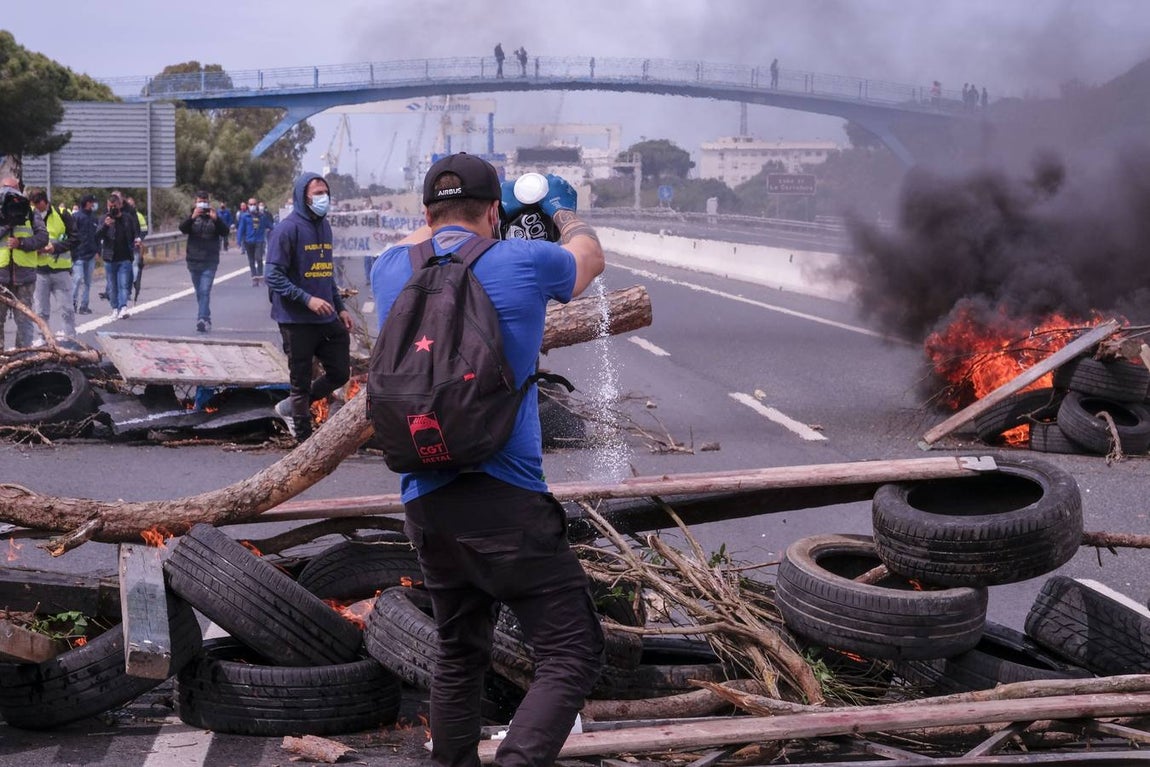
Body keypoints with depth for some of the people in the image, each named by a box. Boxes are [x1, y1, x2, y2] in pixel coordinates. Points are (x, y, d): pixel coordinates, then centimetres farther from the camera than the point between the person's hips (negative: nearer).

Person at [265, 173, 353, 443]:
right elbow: (273, 275, -16)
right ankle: (305, 439, 17)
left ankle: (292, 407, 29)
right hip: (297, 321, -7)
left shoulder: (324, 226, 12)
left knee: (340, 373, 10)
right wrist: (308, 299, -23)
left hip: (327, 319, 7)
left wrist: (340, 307, 18)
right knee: (301, 381, 4)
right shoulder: (288, 228, -12)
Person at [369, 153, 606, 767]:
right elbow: (589, 255, 23)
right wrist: (564, 209, 41)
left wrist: (442, 217, 50)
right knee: (571, 655, -3)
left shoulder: (392, 272, 9)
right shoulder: (523, 262, -1)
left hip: (423, 503, 6)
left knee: (459, 656, 20)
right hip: (505, 500, -5)